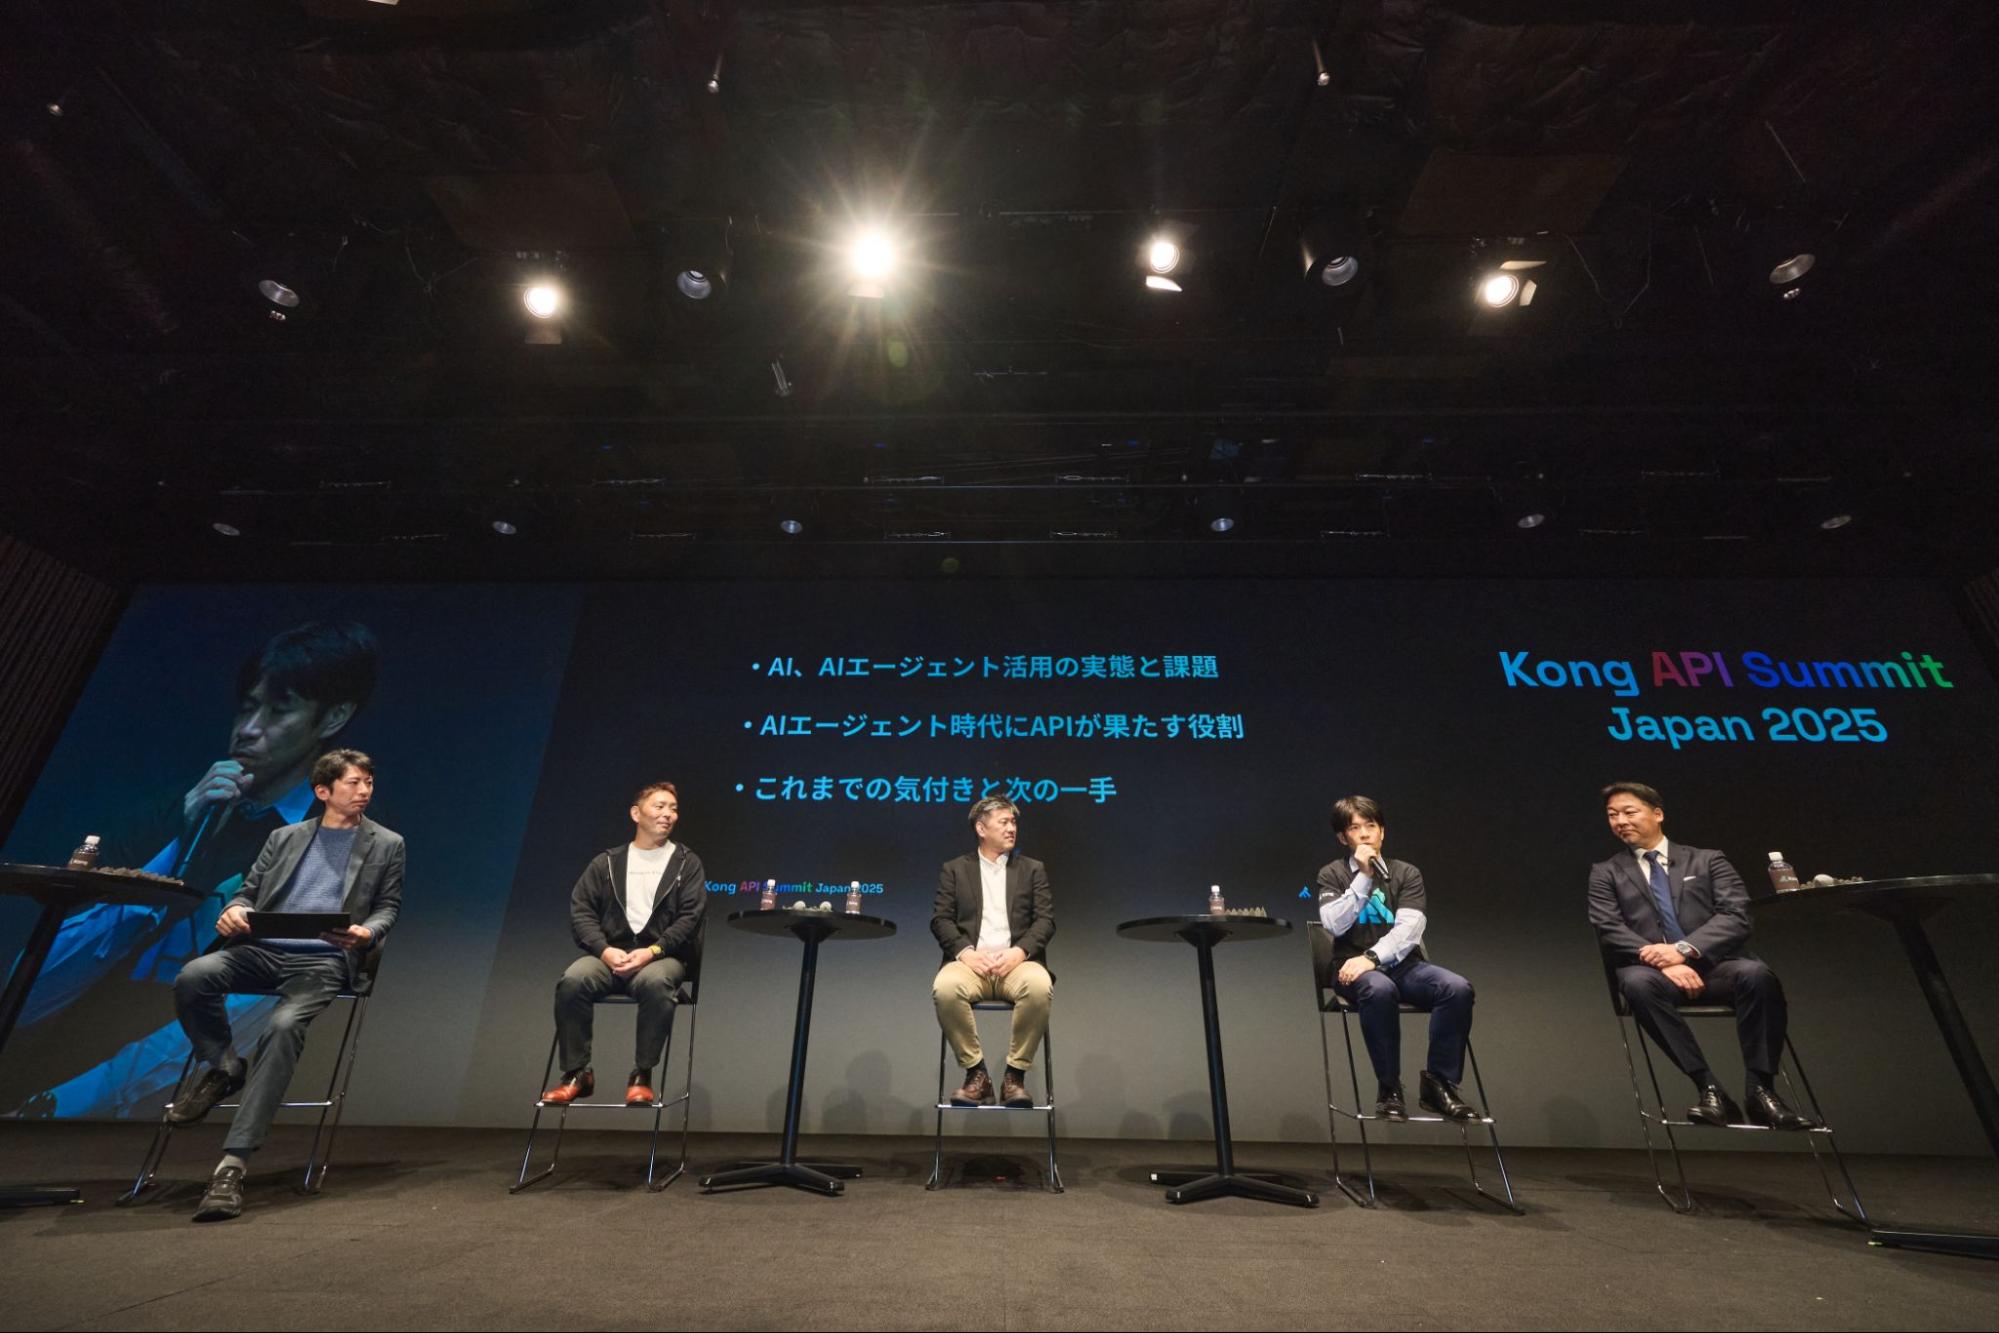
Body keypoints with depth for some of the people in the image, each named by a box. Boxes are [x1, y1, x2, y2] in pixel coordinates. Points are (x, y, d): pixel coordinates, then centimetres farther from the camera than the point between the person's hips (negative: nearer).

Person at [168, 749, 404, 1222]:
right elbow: (249, 890, 19)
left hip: (324, 961, -3)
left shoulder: (386, 844, 10)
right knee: (192, 978, -26)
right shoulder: (285, 837, 19)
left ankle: (232, 1164, -24)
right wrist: (234, 911, -5)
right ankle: (223, 1069, 2)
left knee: (283, 1028, -29)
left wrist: (367, 932, -14)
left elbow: (389, 907, 8)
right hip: (262, 949, 4)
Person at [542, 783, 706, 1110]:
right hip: (611, 954, 2)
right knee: (573, 980, -29)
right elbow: (580, 910, 5)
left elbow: (690, 917, -2)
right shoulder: (606, 862, 14)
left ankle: (641, 1076, -18)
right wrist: (604, 949, -13)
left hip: (663, 956, -2)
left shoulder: (687, 863, 8)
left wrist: (652, 951, -16)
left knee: (656, 983, -36)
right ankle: (577, 1074, -11)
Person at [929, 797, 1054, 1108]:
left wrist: (1019, 951, -13)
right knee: (945, 988, -34)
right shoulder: (955, 869, 14)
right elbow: (940, 919, 5)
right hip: (971, 962, 0)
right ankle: (976, 1074, -13)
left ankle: (1015, 1075, -14)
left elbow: (1046, 920, 6)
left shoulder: (1032, 869, 16)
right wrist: (966, 951, -14)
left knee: (1039, 987, -34)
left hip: (1016, 961, 0)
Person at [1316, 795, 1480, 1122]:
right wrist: (1363, 876, -13)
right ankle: (1389, 1089, -19)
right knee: (1380, 990, -37)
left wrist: (1373, 956, -23)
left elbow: (1410, 928, -7)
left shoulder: (1406, 873, 8)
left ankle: (1439, 1083, -11)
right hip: (1355, 969, -2)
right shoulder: (1332, 874, 5)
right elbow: (1335, 925, -10)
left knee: (1458, 988, -26)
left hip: (1403, 965, 3)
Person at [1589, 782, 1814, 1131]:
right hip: (1657, 971, -1)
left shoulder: (1707, 860, 15)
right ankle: (1708, 1088, -25)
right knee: (1638, 982, -35)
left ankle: (1760, 1089, -19)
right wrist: (1660, 960, -17)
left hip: (1714, 966, 1)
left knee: (1756, 973, -32)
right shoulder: (1605, 873, 14)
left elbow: (1736, 916, 0)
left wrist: (1684, 949, -17)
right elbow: (1609, 930, 0)